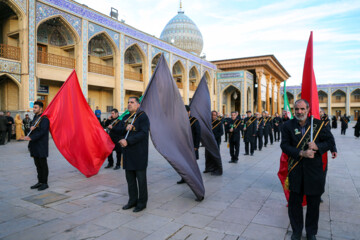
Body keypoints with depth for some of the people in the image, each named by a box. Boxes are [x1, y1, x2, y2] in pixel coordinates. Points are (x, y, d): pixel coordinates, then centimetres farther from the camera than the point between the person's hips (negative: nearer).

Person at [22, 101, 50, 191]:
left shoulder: (44, 119, -12)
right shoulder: (35, 118, 16)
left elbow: (42, 132, -20)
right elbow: (32, 127, 19)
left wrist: (31, 138, -27)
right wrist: (31, 128, -5)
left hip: (42, 145, -9)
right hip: (35, 145, 9)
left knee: (43, 165, -1)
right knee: (38, 165, 14)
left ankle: (44, 183, 8)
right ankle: (40, 182, 24)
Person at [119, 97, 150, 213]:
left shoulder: (142, 116, -8)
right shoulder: (125, 118, 15)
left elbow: (143, 133, -18)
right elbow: (119, 131, 12)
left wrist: (128, 141, -21)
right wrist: (125, 129, -10)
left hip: (139, 152, -7)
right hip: (128, 152, 7)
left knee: (141, 178, 2)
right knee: (130, 178, 14)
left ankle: (142, 202, 15)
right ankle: (132, 200, 28)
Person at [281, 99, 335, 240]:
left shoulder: (318, 124, -2)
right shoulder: (288, 126, -3)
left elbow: (330, 141, 2)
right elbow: (284, 145, -8)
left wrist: (317, 146, -18)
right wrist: (302, 153, -21)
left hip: (314, 170, 0)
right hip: (296, 171, 0)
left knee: (313, 203, 13)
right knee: (294, 202, 10)